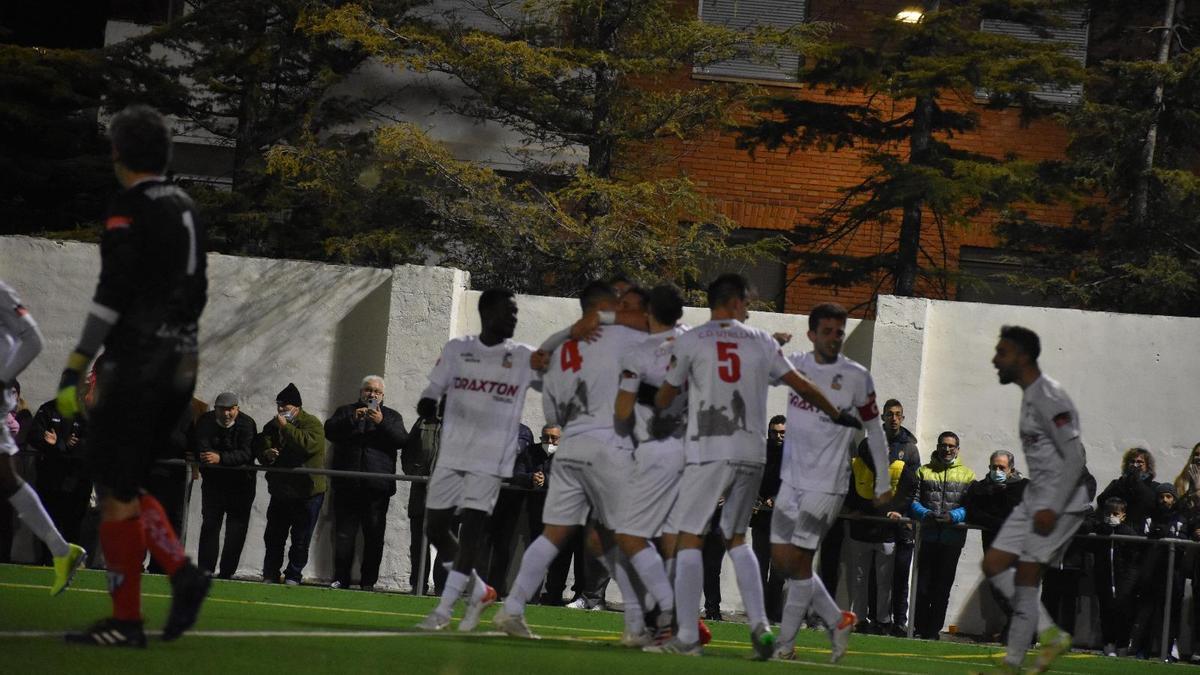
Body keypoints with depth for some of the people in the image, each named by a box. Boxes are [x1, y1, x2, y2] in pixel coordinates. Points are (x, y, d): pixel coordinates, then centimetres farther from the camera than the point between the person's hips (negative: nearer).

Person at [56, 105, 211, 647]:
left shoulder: (129, 210, -11)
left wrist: (75, 366, -19)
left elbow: (112, 293, -18)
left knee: (116, 492, -1)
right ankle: (182, 572, -1)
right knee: (127, 486, 17)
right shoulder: (186, 210, 14)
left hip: (136, 362, -8)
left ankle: (126, 622, 0)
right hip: (181, 361, 8)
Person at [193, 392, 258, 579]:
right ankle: (205, 571, -2)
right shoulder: (206, 422, -7)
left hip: (241, 483, -1)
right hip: (213, 482, 1)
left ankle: (227, 573, 2)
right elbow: (200, 448, -18)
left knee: (236, 530, -2)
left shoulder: (247, 424, -14)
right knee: (209, 525, -2)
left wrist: (220, 458, -41)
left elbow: (246, 453, -27)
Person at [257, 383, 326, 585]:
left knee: (301, 538, 1)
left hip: (307, 491, -5)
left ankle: (293, 576, 9)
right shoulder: (272, 425, 10)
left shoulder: (312, 423, -8)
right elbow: (261, 449, 7)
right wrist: (266, 454, -17)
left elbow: (309, 444, -27)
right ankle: (270, 574, 13)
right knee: (273, 536, 6)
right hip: (280, 490, 5)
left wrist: (286, 428, -23)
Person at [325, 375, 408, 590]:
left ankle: (368, 581, 2)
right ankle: (340, 578, 0)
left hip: (377, 486, 0)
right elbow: (330, 431, -1)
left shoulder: (391, 416, 15)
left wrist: (381, 423, -15)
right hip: (347, 484, 0)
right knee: (344, 533, -3)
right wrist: (352, 419, -14)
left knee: (374, 535, -1)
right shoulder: (346, 411, 17)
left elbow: (401, 440, -1)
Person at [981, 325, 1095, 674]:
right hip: (1035, 500, 10)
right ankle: (1051, 634, 11)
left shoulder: (1049, 399, -17)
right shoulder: (1029, 396, 14)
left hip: (1062, 502, -10)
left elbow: (1075, 458, -22)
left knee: (1025, 580, -9)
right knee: (994, 566, 6)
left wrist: (1052, 509, -25)